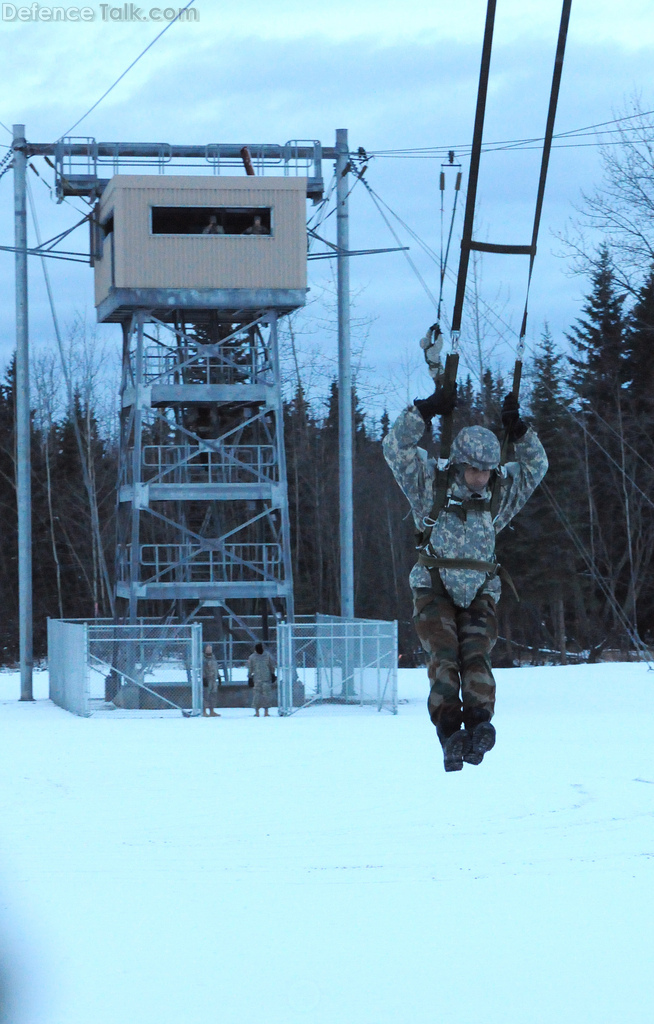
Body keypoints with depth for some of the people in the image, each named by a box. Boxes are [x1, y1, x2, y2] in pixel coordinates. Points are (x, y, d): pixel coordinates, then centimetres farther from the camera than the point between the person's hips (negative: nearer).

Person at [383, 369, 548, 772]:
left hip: (479, 595, 2)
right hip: (435, 591, -2)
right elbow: (396, 447, -6)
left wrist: (519, 430, 0)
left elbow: (536, 467, 13)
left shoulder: (500, 492, 8)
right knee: (444, 653, -21)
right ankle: (449, 731, -29)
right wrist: (425, 410, -12)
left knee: (476, 654, -18)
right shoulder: (431, 484, 0)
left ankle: (479, 725, -33)